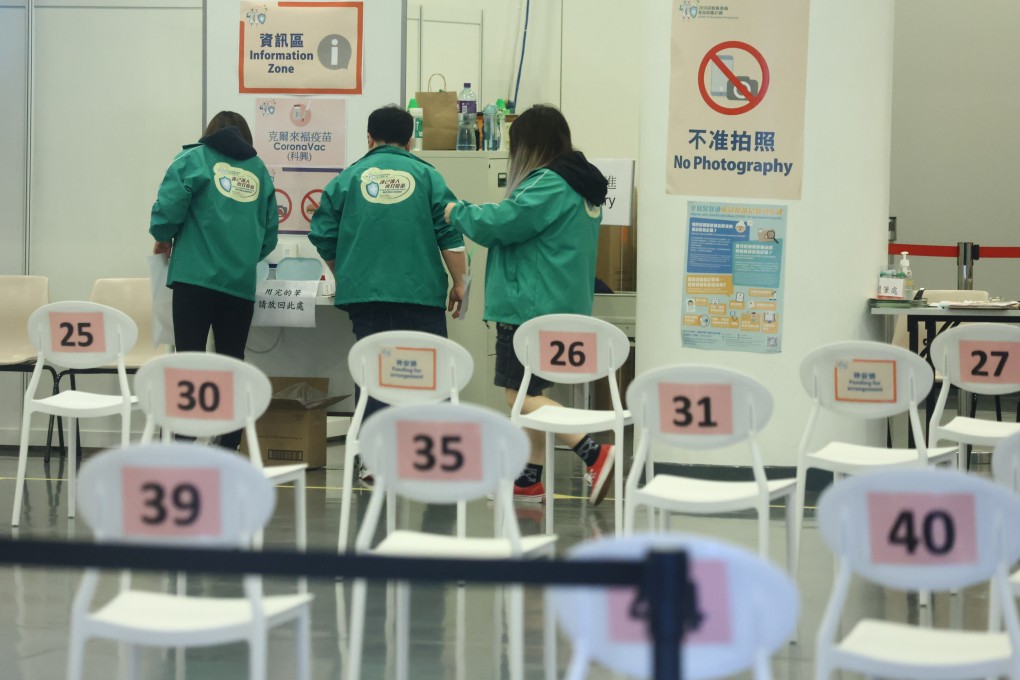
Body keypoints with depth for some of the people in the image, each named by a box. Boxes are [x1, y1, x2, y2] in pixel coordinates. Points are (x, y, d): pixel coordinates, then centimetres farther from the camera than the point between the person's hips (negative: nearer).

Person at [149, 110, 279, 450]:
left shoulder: (193, 160, 4)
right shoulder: (259, 170, 15)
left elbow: (169, 206, -7)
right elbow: (269, 234, 15)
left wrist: (162, 237, 12)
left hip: (195, 277, -3)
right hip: (242, 283, 3)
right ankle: (229, 450, 9)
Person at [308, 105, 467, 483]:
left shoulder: (348, 178, 6)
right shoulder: (426, 176, 4)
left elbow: (323, 238, 9)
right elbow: (450, 235, -1)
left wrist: (345, 277, 24)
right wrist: (459, 282, 8)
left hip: (364, 292, 1)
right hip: (421, 292, -1)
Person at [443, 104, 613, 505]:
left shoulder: (549, 185, -16)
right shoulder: (580, 185, 15)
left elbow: (498, 223, -18)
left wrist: (458, 212, -1)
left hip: (532, 306, -10)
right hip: (563, 305, 10)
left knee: (519, 395, -9)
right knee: (533, 393, 15)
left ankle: (593, 453, -17)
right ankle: (531, 479, 19)